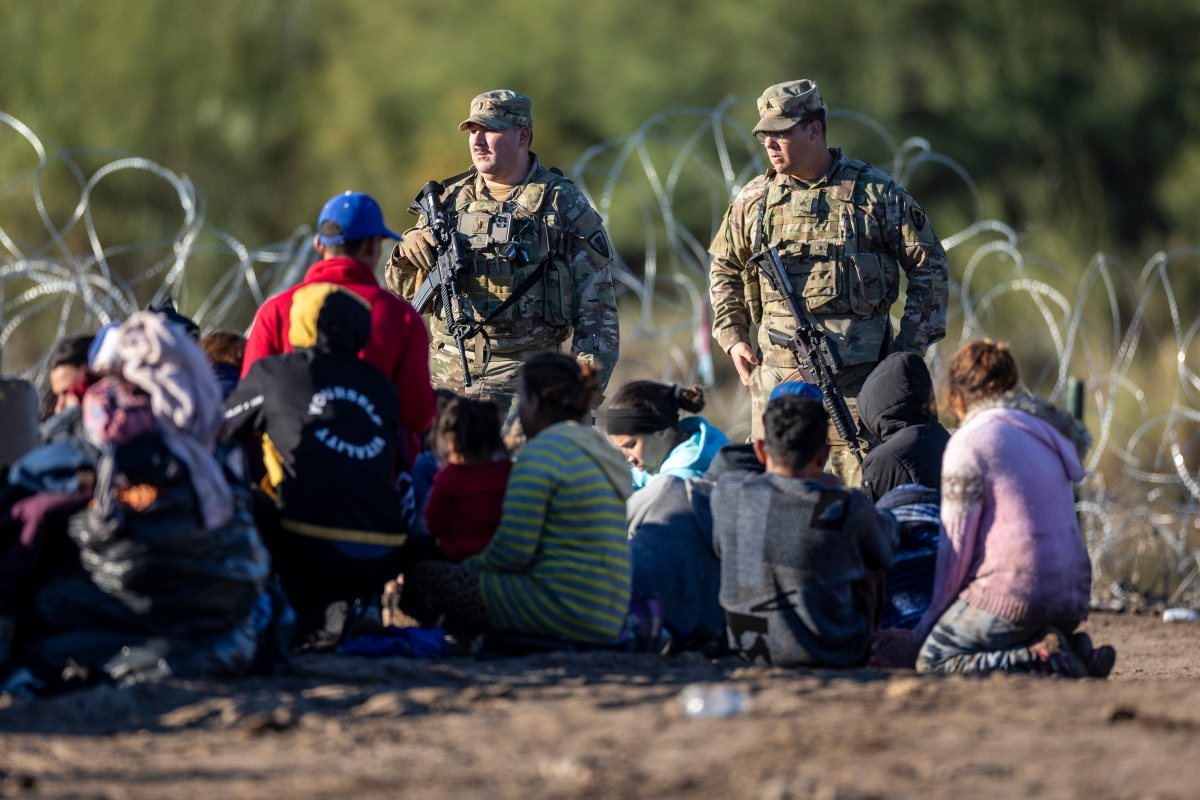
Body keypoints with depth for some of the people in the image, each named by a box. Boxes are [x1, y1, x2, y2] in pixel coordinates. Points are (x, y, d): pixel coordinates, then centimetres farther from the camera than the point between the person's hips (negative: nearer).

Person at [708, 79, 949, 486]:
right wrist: (733, 338, 12)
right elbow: (725, 270, 24)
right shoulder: (755, 200, 9)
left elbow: (929, 266, 4)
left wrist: (908, 346, -1)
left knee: (861, 481, -5)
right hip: (778, 368, 3)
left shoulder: (876, 192, -1)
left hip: (857, 369, -3)